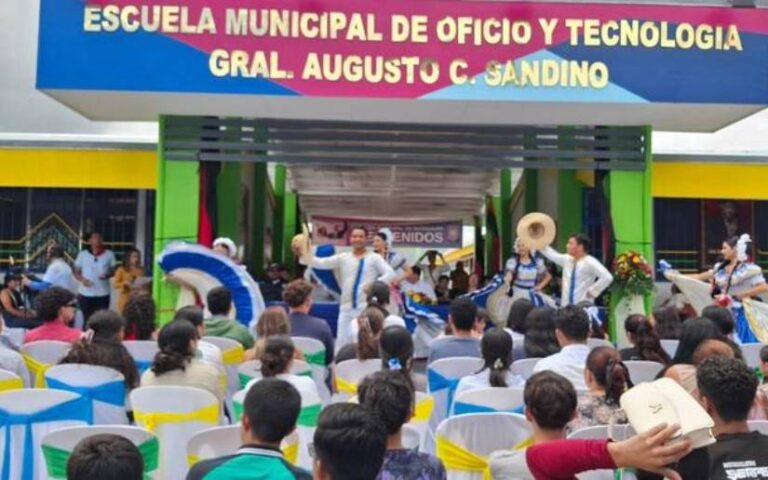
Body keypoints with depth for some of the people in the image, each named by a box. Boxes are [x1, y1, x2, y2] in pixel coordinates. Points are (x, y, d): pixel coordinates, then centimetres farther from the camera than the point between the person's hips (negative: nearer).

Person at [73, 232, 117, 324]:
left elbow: (113, 270, 7)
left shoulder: (109, 254, 2)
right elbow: (76, 272, 8)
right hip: (85, 293, 0)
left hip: (103, 294, 0)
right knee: (87, 320, 8)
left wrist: (107, 275, -15)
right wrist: (82, 279, -13)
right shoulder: (82, 254, 3)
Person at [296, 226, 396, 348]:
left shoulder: (374, 258, 2)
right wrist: (304, 254, -13)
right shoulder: (343, 258, 10)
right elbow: (320, 263, 3)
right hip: (346, 308, 4)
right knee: (342, 342, 6)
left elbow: (390, 273, -7)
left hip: (366, 308, -3)